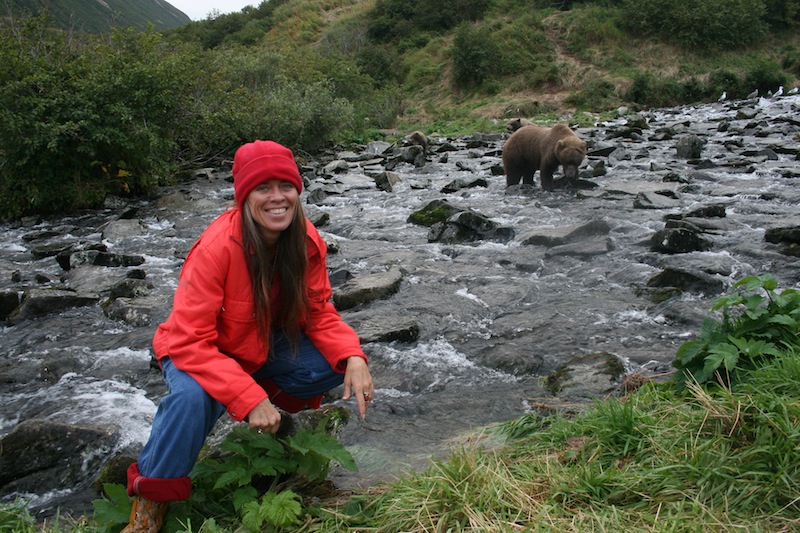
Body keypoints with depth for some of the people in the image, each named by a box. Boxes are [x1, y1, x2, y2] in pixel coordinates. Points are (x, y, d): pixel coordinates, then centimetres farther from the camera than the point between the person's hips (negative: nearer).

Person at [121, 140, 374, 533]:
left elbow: (319, 311, -7)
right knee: (192, 398, -37)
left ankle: (283, 400, 14)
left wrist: (353, 357, -26)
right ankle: (151, 501, -12)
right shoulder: (216, 247, -32)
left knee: (341, 362, -18)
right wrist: (249, 398, -38)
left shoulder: (306, 241, -16)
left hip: (263, 346, 5)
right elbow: (190, 341, -31)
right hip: (198, 352, -5)